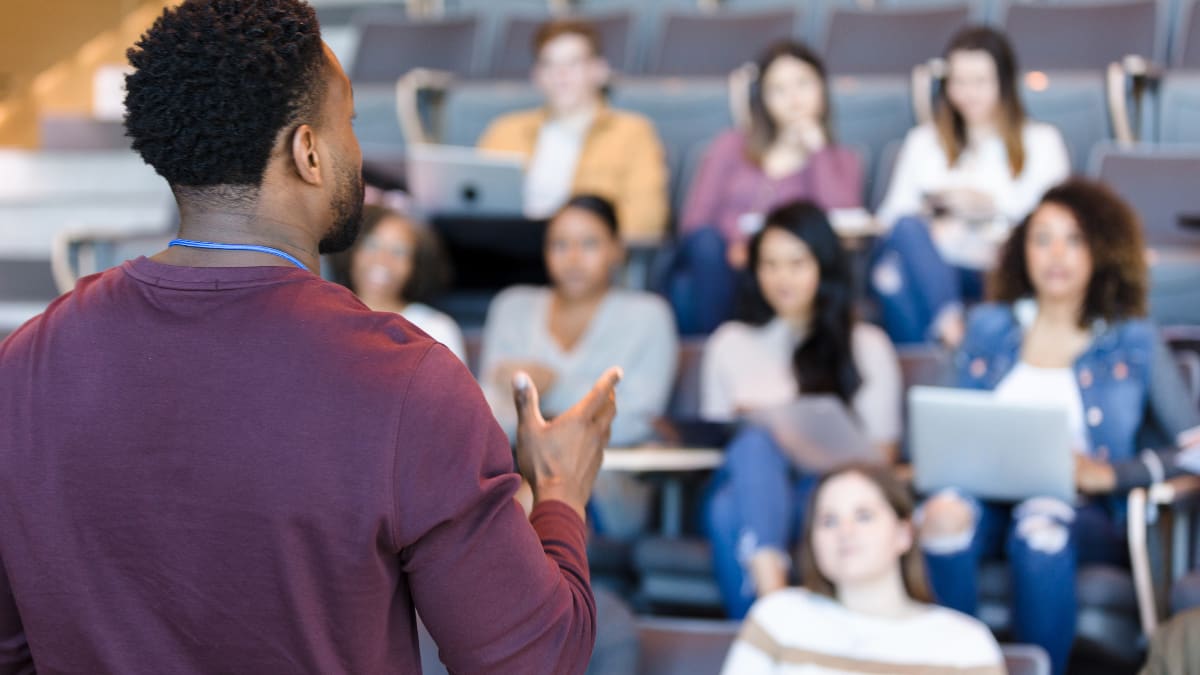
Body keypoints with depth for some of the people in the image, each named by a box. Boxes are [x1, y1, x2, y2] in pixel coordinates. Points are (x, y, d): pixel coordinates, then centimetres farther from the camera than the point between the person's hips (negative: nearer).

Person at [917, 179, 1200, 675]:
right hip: (991, 499, 2)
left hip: (1086, 514, -2)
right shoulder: (988, 329, 21)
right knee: (946, 513, -35)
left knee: (1041, 525, -39)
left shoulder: (1133, 342, 11)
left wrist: (1107, 472, -10)